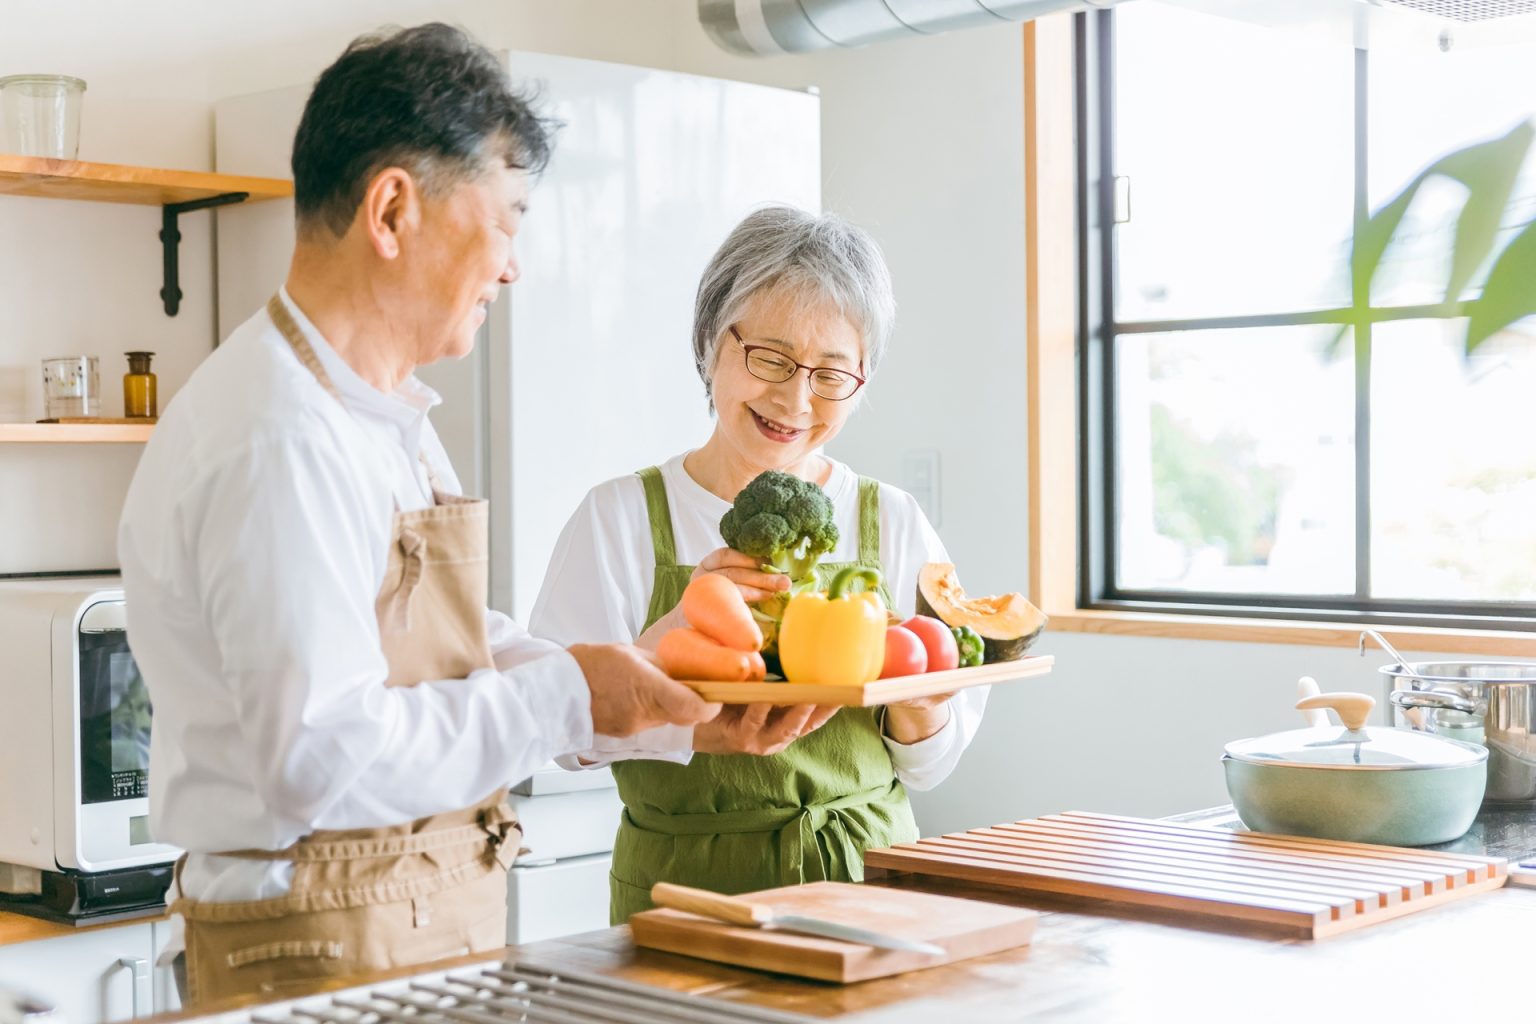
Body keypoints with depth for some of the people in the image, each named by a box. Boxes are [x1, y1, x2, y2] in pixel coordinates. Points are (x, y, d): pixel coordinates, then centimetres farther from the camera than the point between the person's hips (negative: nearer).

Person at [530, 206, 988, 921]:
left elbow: (929, 767, 11)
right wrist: (692, 732, -24)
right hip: (687, 882, -2)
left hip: (870, 877, 2)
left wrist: (920, 719, -11)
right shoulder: (621, 517, 1)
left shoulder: (892, 523, 8)